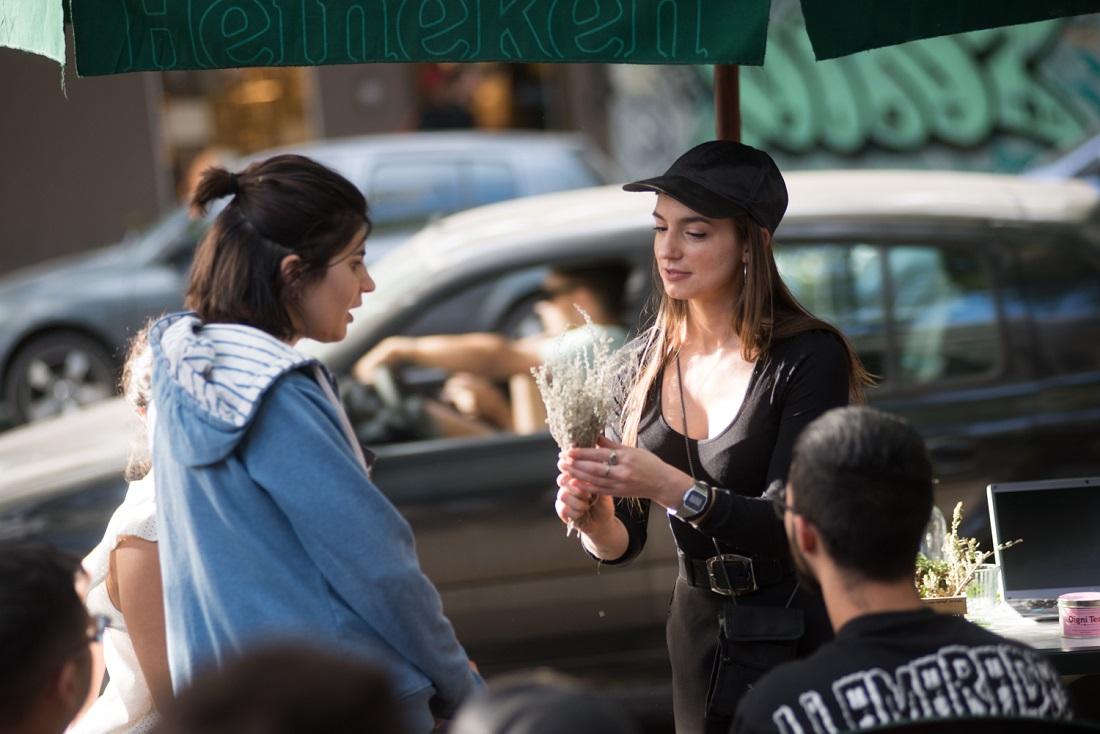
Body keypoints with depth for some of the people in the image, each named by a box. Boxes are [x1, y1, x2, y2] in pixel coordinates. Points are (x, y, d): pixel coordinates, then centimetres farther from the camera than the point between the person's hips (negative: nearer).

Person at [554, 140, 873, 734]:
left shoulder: (810, 357, -17)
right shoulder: (648, 359, -1)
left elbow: (791, 528, -24)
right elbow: (624, 542, 1)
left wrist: (671, 487, -37)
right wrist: (595, 519, -21)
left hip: (800, 637, -5)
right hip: (699, 631, 5)